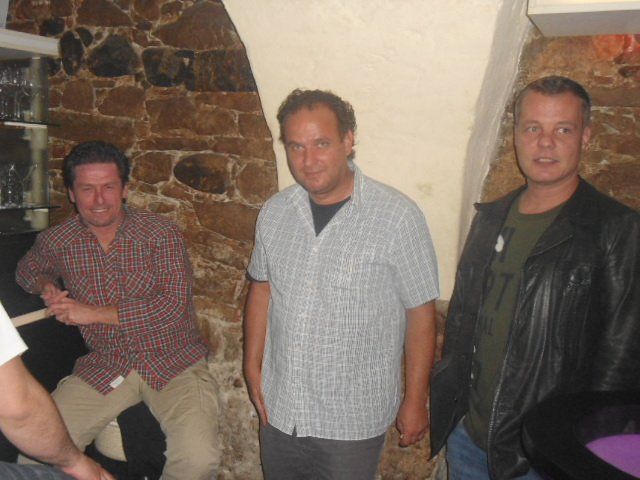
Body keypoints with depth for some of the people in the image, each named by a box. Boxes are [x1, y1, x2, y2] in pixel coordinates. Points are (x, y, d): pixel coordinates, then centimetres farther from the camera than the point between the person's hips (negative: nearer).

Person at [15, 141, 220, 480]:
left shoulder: (161, 233, -9)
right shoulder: (56, 241, 3)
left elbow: (173, 305, -18)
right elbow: (27, 270, 26)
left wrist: (93, 312, -17)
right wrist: (45, 284, 2)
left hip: (174, 363, -3)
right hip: (103, 368, 4)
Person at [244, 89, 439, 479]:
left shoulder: (398, 216, -18)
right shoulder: (275, 212, -3)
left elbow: (421, 313, -12)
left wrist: (415, 400, -7)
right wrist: (253, 366, 6)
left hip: (353, 418, -4)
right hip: (279, 408, 5)